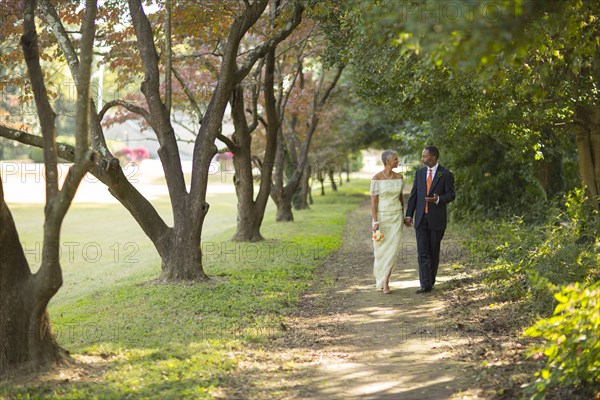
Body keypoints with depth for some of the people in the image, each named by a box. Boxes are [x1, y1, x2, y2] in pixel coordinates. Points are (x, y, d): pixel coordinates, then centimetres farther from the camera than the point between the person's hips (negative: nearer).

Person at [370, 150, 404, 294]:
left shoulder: (399, 177, 2)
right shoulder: (376, 178, -11)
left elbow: (400, 197, 12)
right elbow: (373, 201, -11)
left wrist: (403, 217, 15)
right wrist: (375, 221, -17)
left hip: (396, 217, 3)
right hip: (381, 216, -3)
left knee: (393, 248, -8)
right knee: (381, 249, 6)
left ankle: (385, 282, -5)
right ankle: (379, 275, 30)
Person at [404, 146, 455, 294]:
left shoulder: (446, 174, -4)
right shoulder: (419, 173, 8)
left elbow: (451, 195, -5)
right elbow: (414, 195, 7)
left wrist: (438, 199, -24)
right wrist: (409, 215, 0)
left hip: (437, 219, -3)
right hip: (421, 219, 3)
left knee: (434, 252, 6)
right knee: (423, 252, -5)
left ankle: (431, 281, 18)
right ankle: (425, 284, -8)